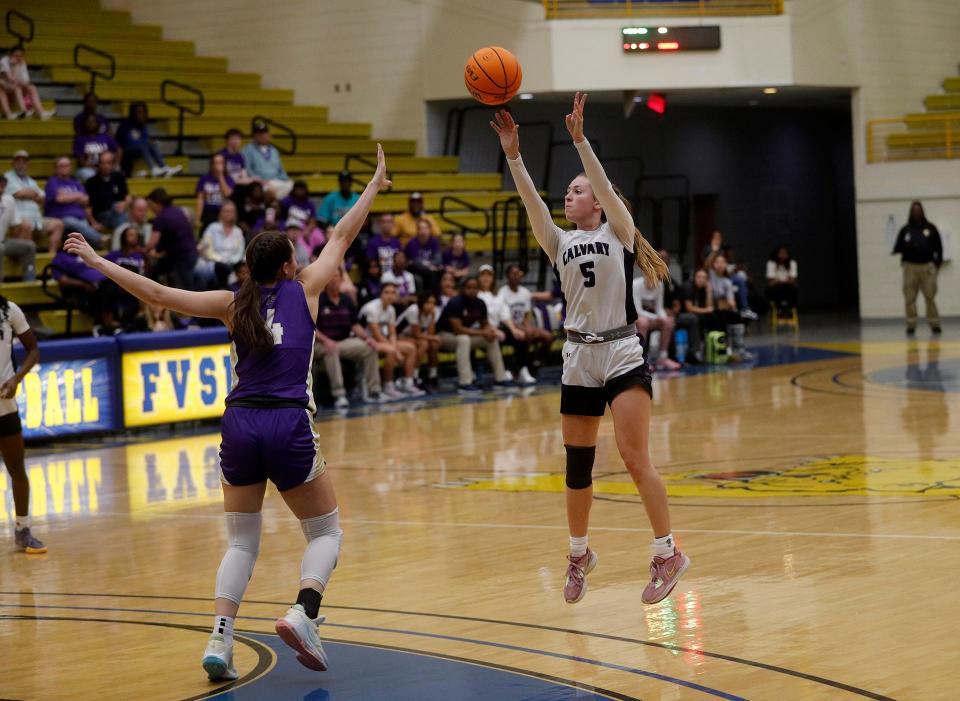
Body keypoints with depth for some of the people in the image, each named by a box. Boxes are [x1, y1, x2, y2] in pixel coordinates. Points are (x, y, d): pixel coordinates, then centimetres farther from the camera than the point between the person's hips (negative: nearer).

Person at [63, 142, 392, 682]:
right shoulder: (304, 290, 8)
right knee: (327, 532, 13)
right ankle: (304, 612, -13)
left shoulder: (234, 304, 11)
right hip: (289, 424, -3)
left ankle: (220, 641, -4)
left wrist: (98, 262, 14)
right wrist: (375, 186, 31)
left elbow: (158, 294, 6)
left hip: (240, 424, 3)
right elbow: (342, 238, 19)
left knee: (242, 541, 14)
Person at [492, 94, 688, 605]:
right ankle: (579, 554, 26)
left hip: (623, 357, -4)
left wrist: (579, 140, -26)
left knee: (635, 457, -14)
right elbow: (532, 203, -4)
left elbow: (605, 186, -15)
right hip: (578, 361, 4)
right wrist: (513, 155, -16)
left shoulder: (618, 233, 1)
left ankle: (667, 553, -6)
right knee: (577, 467, 8)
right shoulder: (560, 244, 10)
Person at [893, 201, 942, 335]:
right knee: (909, 298, -4)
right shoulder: (905, 230, 10)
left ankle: (934, 324, -1)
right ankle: (911, 326, 0)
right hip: (910, 267, 1)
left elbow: (938, 247, 11)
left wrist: (938, 262, 0)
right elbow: (897, 248, 7)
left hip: (928, 267, -1)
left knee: (930, 297, -5)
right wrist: (906, 247, -14)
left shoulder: (930, 228, 11)